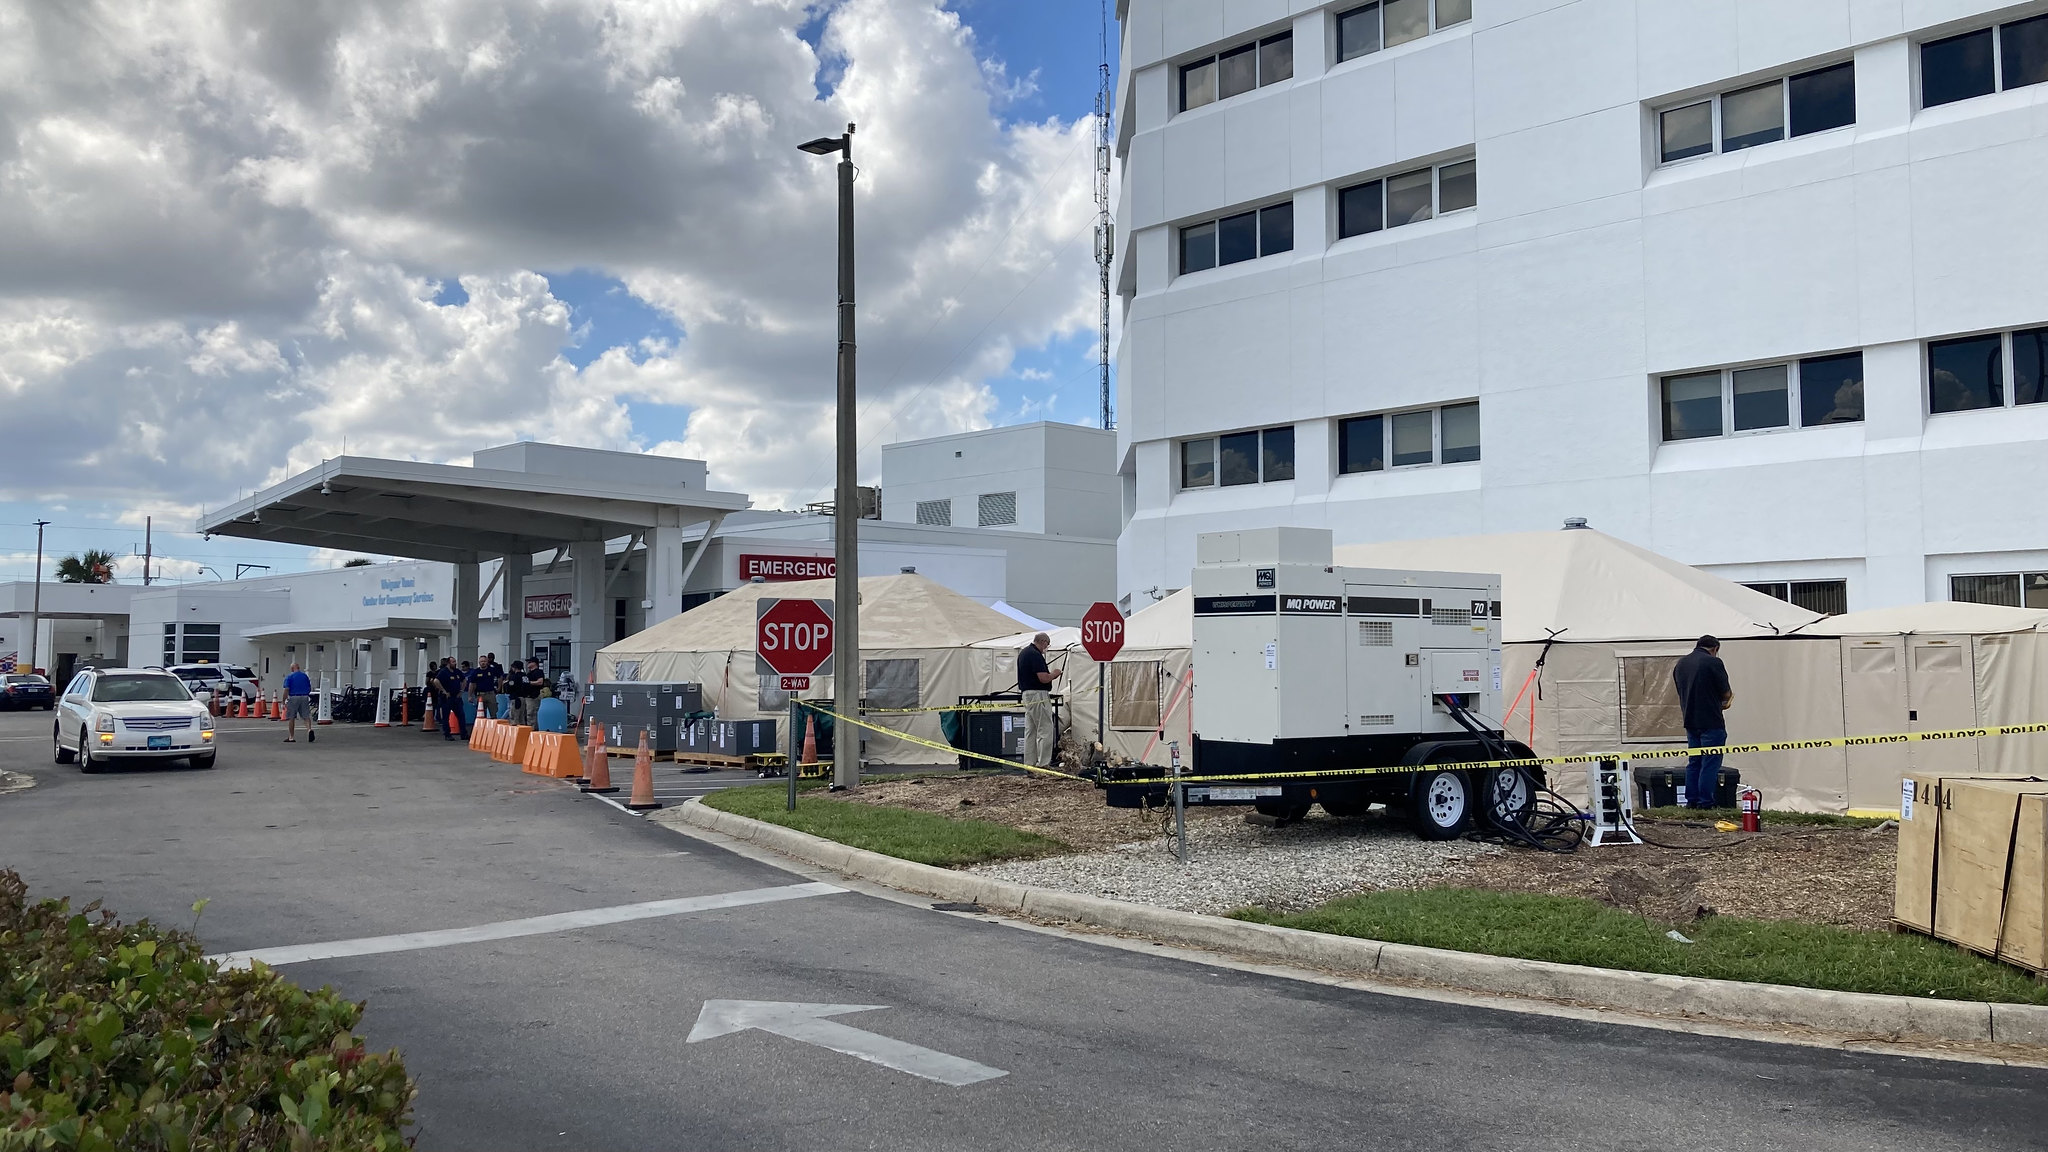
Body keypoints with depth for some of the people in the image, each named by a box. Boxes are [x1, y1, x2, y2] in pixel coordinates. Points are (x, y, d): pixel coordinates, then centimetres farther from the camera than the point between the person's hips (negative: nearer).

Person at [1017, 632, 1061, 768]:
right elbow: (1043, 678, -22)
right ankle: (1043, 763, -8)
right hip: (1038, 695, -10)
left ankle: (1029, 762, 14)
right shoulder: (1035, 655, -17)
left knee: (1030, 731, 12)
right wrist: (1054, 674, -3)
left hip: (1026, 694, 10)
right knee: (1045, 730, -6)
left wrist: (1049, 674, 18)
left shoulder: (1023, 653, 15)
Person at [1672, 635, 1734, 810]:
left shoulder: (1680, 663, 11)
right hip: (1711, 722, -6)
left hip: (1690, 721, 7)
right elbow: (1726, 694, -9)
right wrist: (1723, 701, 15)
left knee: (1694, 763, 13)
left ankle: (1691, 801, 13)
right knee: (1710, 763, -2)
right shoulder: (1713, 662, -11)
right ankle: (1705, 802, -2)